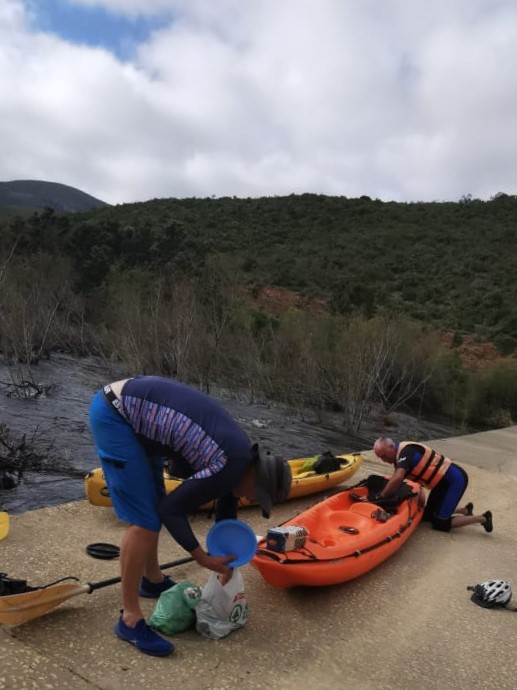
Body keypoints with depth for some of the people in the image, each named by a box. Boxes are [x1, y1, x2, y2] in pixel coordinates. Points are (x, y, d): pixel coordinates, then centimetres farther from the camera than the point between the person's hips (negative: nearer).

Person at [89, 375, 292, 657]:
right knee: (145, 521, -8)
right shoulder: (230, 468, -19)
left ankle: (152, 580, 39)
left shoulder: (242, 453, 8)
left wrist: (226, 558, 29)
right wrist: (203, 559, -2)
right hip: (113, 414, -10)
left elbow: (227, 500, 21)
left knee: (155, 504, 19)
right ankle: (130, 620, 5)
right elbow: (172, 510, -13)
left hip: (127, 400, 10)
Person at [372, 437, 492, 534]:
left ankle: (482, 519, 8)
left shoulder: (406, 451, -25)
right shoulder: (400, 455, 4)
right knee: (428, 515, 16)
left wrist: (381, 497, -28)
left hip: (455, 479, -10)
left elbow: (397, 479, -39)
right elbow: (395, 479, 11)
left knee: (440, 523, -7)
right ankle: (465, 510, 33)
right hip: (443, 481, 10)